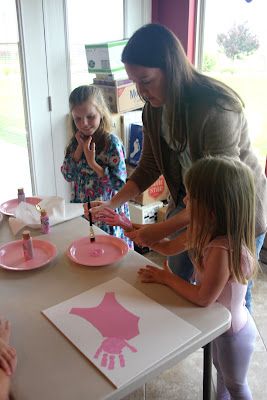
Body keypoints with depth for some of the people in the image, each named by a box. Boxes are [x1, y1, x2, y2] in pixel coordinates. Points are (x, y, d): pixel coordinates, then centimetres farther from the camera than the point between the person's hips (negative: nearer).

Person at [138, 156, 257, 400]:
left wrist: (167, 277, -21)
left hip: (233, 332, -8)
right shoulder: (204, 231, -14)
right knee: (221, 372, 34)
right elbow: (169, 247, 0)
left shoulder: (222, 250, -40)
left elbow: (203, 298, -34)